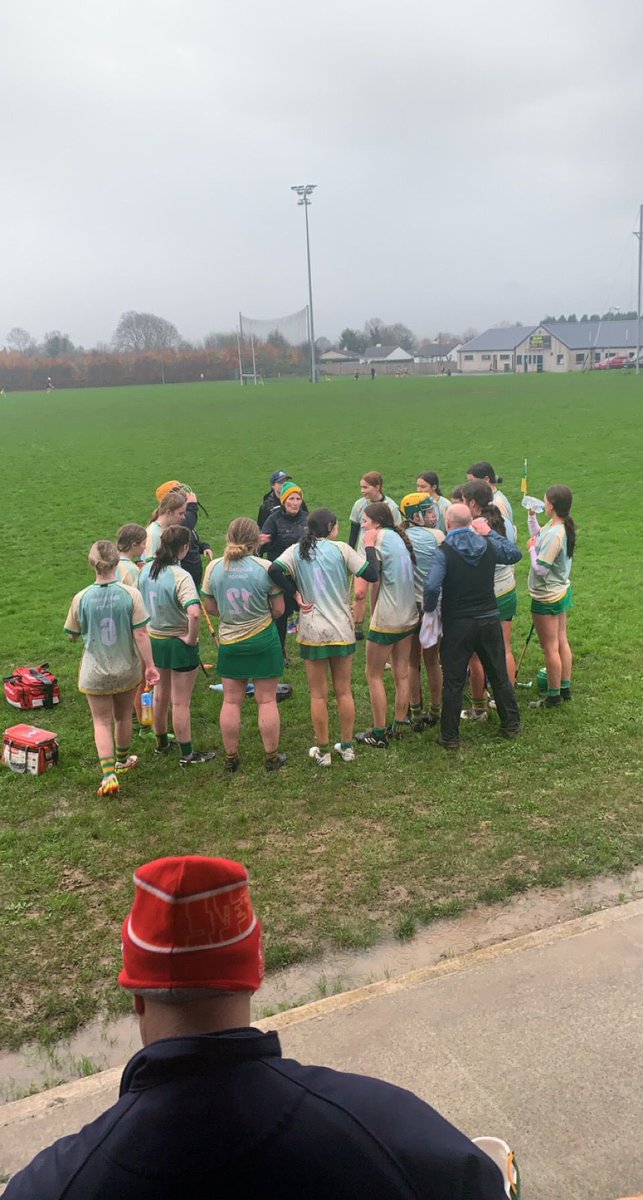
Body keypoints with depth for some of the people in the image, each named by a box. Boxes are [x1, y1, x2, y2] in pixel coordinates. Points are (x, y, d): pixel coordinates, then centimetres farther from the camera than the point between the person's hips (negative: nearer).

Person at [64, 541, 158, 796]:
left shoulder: (81, 598, -13)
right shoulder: (131, 594, -16)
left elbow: (73, 635, 0)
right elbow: (141, 634, -14)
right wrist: (150, 665, -6)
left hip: (95, 672, -1)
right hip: (127, 670, 1)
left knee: (102, 722, 10)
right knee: (123, 717, 21)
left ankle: (109, 774, -5)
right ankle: (122, 761, 43)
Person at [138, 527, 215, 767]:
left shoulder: (146, 570, -3)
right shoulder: (180, 576, -25)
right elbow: (194, 613, -38)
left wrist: (153, 622, 14)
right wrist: (191, 638, -23)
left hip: (154, 639, 7)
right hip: (179, 643, -7)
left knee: (160, 694, 23)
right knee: (180, 703, 5)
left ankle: (162, 743, 41)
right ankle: (187, 754, 18)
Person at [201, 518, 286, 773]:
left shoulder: (214, 567, -7)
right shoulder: (264, 568, -13)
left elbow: (210, 607, 3)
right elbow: (279, 609, -6)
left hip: (229, 642, 2)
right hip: (263, 640, -2)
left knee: (231, 701, 13)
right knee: (267, 701, 9)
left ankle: (231, 757, 22)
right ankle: (272, 757, 18)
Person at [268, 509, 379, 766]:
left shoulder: (296, 551, -2)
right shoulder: (341, 549, -6)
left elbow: (274, 570, -19)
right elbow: (371, 574, -8)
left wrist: (296, 595, -9)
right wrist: (369, 546, 6)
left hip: (312, 632, 0)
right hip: (342, 630, 0)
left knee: (319, 695, 10)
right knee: (344, 691, 15)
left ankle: (323, 751, 19)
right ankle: (347, 747, 25)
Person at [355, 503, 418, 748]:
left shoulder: (378, 537, -11)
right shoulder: (401, 538, 11)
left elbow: (374, 581, -9)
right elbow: (407, 576, 11)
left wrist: (372, 611, 3)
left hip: (387, 619, -8)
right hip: (409, 616, 8)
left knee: (374, 675, 3)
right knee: (402, 674, 14)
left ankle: (379, 734, 7)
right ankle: (399, 727, 22)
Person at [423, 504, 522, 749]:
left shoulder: (444, 551, -14)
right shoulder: (488, 545, -1)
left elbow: (431, 586, -25)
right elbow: (515, 553, 18)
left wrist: (429, 608, -6)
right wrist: (491, 533, 20)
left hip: (457, 624, -4)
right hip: (490, 620, 4)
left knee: (453, 682, 6)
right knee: (499, 675, 18)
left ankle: (450, 736, 12)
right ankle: (511, 724, 31)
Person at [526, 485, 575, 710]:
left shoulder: (554, 534, -28)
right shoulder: (564, 527, 1)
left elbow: (540, 569, -27)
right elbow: (537, 535, 18)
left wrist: (531, 549, -12)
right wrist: (532, 515, 9)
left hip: (547, 597, -10)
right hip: (562, 591, 10)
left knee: (550, 649, 3)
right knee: (561, 642, 18)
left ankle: (553, 696, 14)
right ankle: (565, 688, 30)